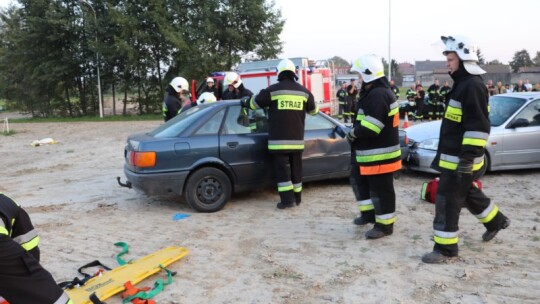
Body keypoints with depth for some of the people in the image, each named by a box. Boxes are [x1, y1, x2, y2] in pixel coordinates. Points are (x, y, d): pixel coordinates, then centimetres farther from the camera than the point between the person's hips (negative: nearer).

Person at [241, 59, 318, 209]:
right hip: (297, 139, 4)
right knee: (295, 169, 13)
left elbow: (255, 103, 4)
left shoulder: (273, 90, -5)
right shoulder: (303, 91, 8)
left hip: (279, 139, -4)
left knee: (282, 170, 0)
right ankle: (297, 198, 21)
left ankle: (287, 199, -3)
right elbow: (313, 110, 21)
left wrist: (244, 101, 25)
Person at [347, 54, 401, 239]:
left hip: (380, 154, -11)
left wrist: (353, 133, -13)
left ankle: (385, 225, 11)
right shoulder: (373, 93, 15)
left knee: (380, 189, -1)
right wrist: (355, 133, 3)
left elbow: (370, 127, -29)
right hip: (369, 152, 11)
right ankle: (369, 213, 33)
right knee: (358, 179, 21)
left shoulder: (378, 95, -22)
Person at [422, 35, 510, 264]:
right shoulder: (463, 83, 14)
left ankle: (445, 248, 5)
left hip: (460, 159, -10)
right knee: (467, 193, 26)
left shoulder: (473, 86, -19)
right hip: (454, 156, 10)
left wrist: (467, 158, -26)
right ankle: (496, 220, 45)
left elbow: (478, 126, -24)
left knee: (447, 201, -5)